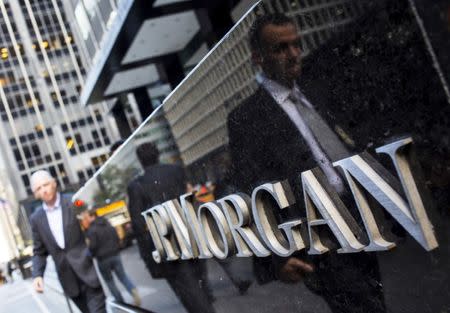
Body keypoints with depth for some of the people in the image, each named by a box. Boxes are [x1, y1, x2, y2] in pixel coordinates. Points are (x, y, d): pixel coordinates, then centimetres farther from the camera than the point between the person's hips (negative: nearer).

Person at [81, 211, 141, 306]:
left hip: (103, 259, -5)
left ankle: (121, 302, 10)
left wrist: (92, 255, 2)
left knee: (109, 281, 10)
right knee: (123, 276, 9)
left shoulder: (91, 230, -13)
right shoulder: (109, 226, 9)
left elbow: (93, 246, -17)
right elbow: (117, 239, 12)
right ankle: (133, 290, -17)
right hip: (115, 255, 5)